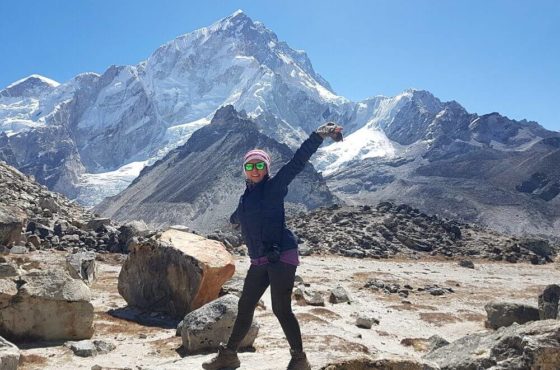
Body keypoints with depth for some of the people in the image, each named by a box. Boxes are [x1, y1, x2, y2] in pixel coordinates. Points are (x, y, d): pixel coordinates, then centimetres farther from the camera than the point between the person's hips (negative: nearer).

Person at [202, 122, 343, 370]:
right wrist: (235, 218, 65)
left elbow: (297, 162, -16)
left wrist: (320, 135, -26)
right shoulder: (246, 196, 15)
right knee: (245, 307, 14)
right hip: (259, 262, 7)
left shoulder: (274, 187, -3)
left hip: (281, 256, -7)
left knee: (281, 309, -5)